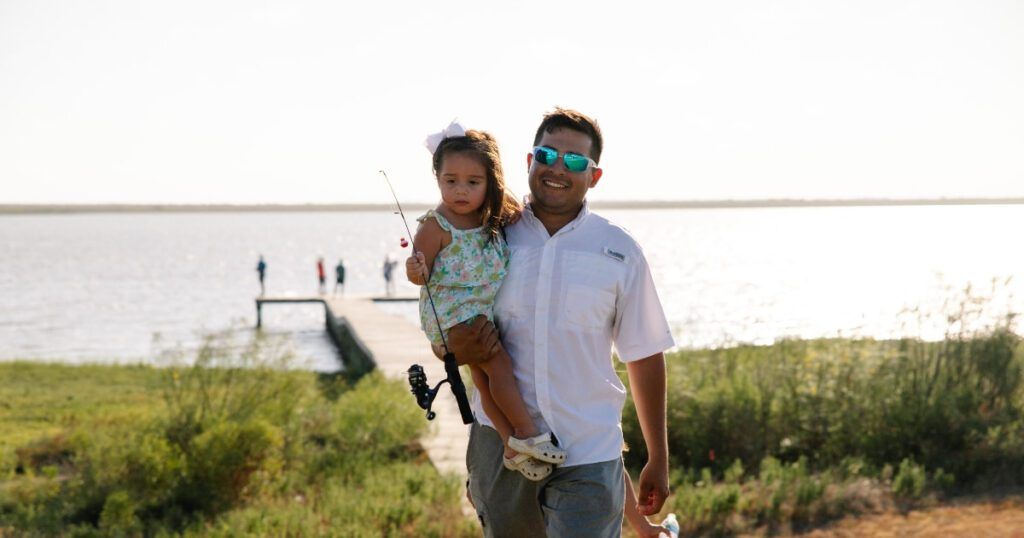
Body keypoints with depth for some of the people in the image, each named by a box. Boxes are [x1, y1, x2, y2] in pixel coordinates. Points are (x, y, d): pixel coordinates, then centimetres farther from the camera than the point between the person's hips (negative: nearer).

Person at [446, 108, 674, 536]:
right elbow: (447, 337, 11)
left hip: (587, 456, -2)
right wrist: (457, 349, -13)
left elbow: (644, 357, 4)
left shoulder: (619, 252, 0)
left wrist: (658, 460, 6)